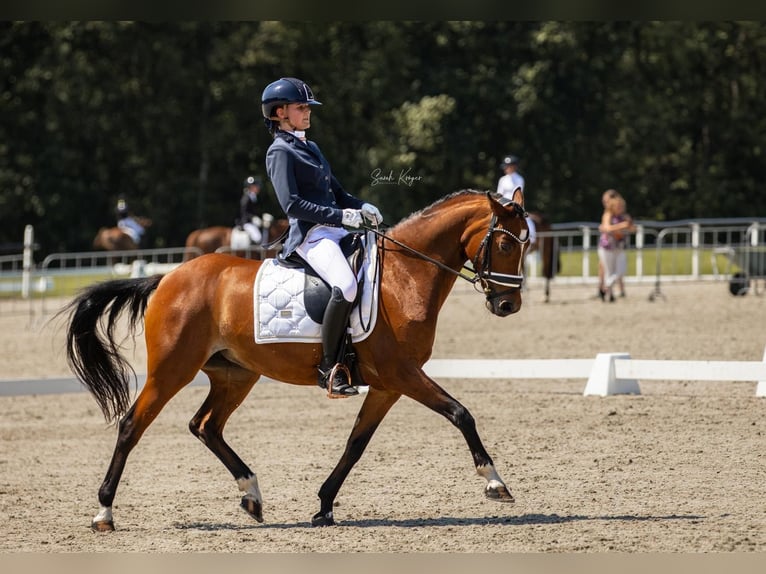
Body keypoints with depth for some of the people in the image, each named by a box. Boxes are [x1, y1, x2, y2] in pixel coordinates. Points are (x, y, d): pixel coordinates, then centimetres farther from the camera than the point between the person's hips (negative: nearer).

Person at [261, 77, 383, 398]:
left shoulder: (310, 148, 23)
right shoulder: (280, 151, -4)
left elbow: (336, 192, 26)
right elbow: (292, 204, -15)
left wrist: (362, 208, 5)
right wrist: (340, 215, -20)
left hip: (335, 229, 10)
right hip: (310, 235, -10)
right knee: (347, 285, -33)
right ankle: (329, 368, -24)